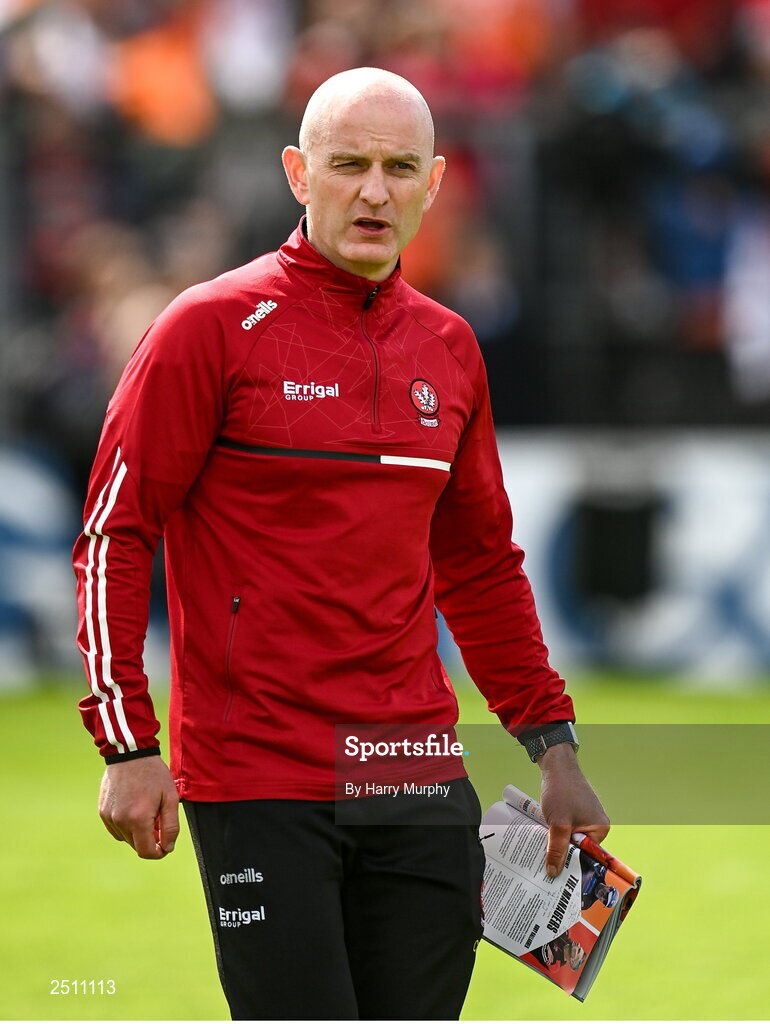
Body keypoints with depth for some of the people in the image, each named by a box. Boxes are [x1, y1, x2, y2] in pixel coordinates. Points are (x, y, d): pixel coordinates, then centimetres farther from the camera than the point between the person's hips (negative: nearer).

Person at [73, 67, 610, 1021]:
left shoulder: (449, 349, 12)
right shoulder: (213, 326, -5)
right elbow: (114, 536, -5)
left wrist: (553, 747, 17)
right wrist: (128, 745, -10)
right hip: (257, 784, -5)